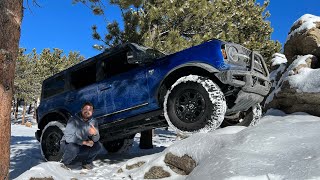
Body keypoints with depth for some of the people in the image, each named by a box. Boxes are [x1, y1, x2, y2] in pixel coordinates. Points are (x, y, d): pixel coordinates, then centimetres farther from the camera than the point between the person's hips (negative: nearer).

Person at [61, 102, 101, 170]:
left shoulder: (93, 122, -6)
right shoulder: (74, 120, -20)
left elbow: (95, 140, -11)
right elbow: (68, 137, -27)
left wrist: (95, 134, -36)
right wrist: (84, 142, -32)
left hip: (82, 147, 4)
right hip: (68, 143, -4)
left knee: (97, 146, -17)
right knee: (73, 148, -35)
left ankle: (86, 162, 9)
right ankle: (65, 163, -4)